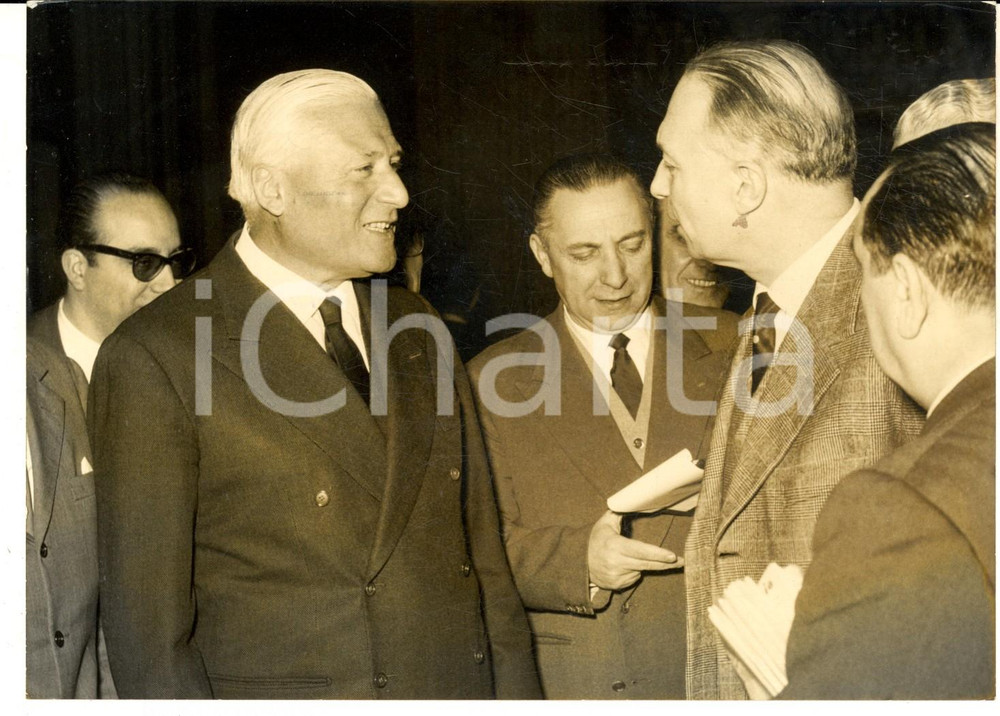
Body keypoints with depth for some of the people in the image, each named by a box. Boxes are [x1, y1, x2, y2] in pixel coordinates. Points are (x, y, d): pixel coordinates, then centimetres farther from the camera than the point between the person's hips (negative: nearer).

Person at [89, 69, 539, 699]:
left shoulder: (417, 331, 5)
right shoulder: (155, 360, -13)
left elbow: (484, 558, 7)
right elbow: (147, 627, -11)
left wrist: (517, 694, 3)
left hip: (461, 689, 5)